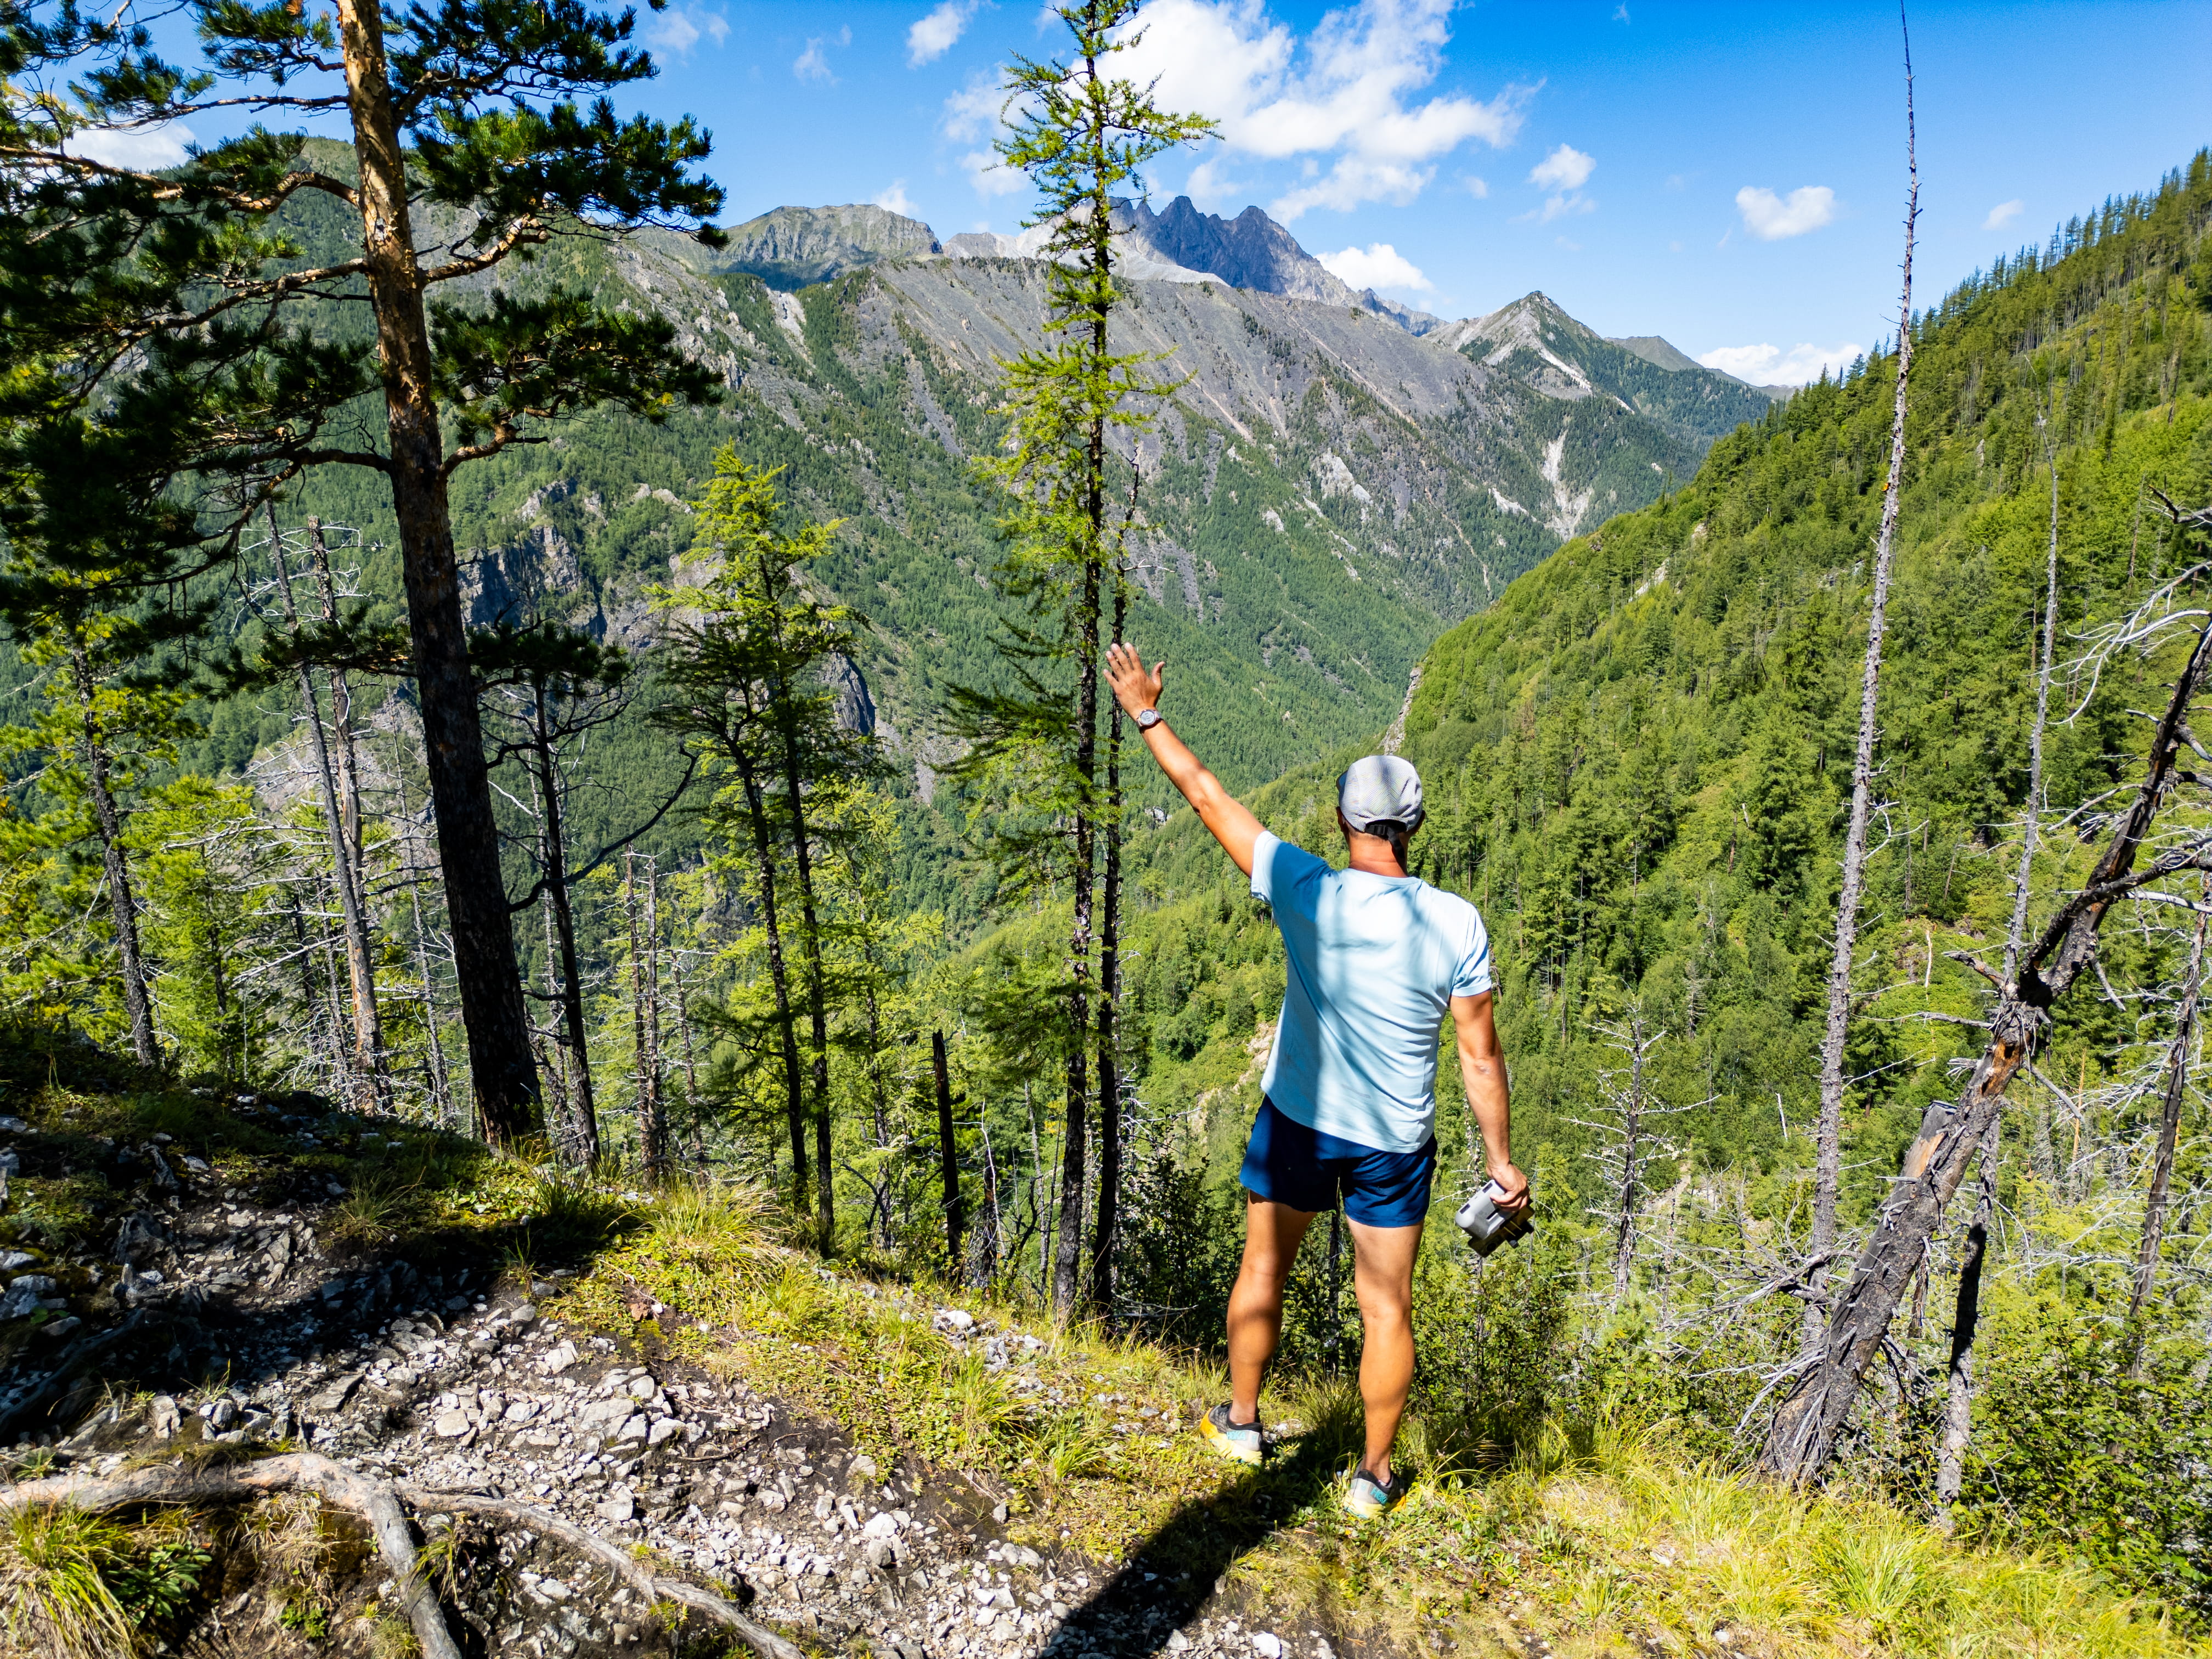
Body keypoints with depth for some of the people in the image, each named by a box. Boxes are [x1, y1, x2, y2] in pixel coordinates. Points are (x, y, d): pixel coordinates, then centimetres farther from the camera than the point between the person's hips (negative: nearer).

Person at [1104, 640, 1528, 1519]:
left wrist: (1146, 713, 0)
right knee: (1386, 1305, 15)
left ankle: (1240, 1421, 39)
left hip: (1298, 1120, -1)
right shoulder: (1457, 923, -15)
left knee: (1263, 1267, 21)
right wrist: (1500, 1160, 3)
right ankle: (1375, 1474, 30)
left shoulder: (1307, 892, -19)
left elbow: (1207, 797, -11)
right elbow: (1480, 1057, -9)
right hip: (1394, 1142, 1)